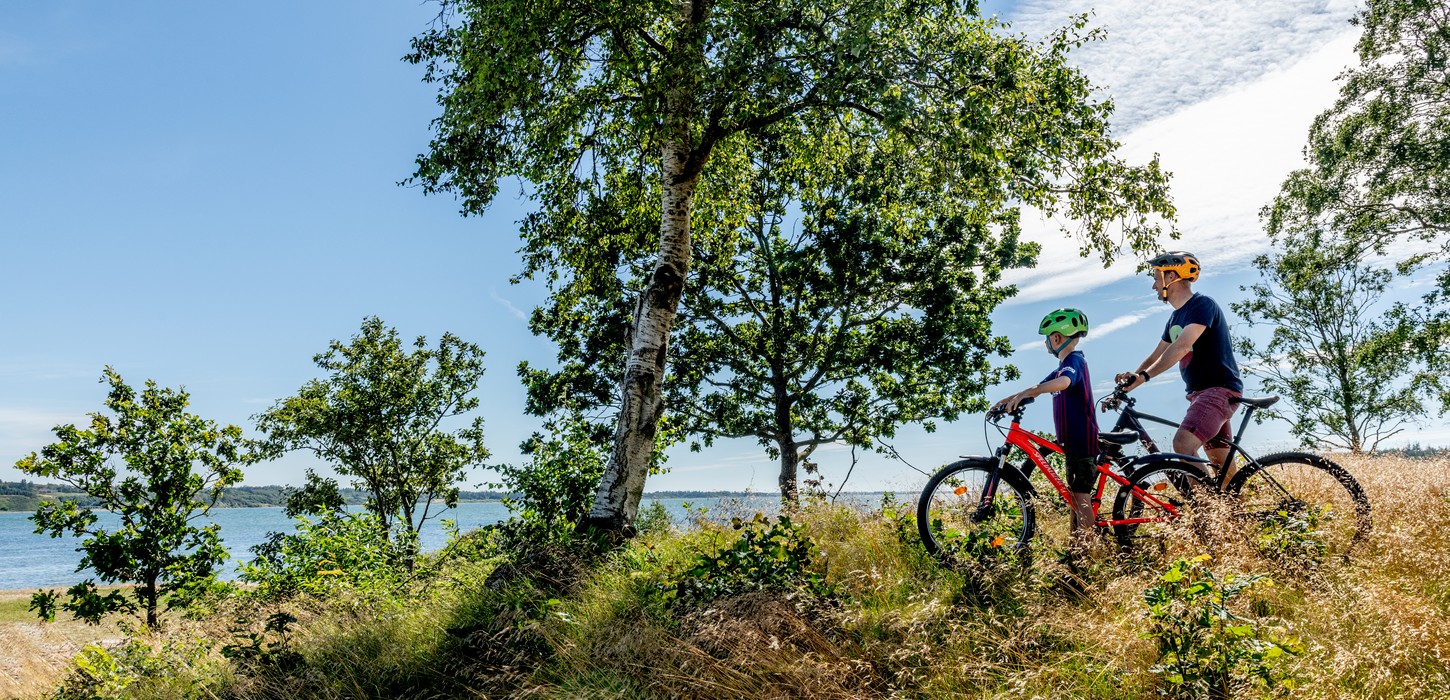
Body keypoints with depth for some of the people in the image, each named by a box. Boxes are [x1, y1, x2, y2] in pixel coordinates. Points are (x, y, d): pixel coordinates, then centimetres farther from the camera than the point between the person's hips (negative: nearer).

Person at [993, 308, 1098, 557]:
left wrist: (1025, 393, -49)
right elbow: (1040, 387, 25)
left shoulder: (1074, 361, -14)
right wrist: (1007, 401, 15)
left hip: (1081, 439, -11)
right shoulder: (1064, 365, 19)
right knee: (1075, 494, 13)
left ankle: (1087, 551, -9)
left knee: (1081, 495, -10)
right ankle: (1076, 548, 19)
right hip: (1073, 439, 11)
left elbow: (1064, 382, -37)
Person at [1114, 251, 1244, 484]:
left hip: (1220, 388, -10)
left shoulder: (1202, 305, -13)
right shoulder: (1175, 318, 16)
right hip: (1200, 392, 10)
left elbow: (1181, 347, -26)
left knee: (1183, 444, -26)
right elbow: (1156, 357, 18)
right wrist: (1130, 380, 2)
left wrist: (1143, 376, -34)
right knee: (1221, 464, 11)